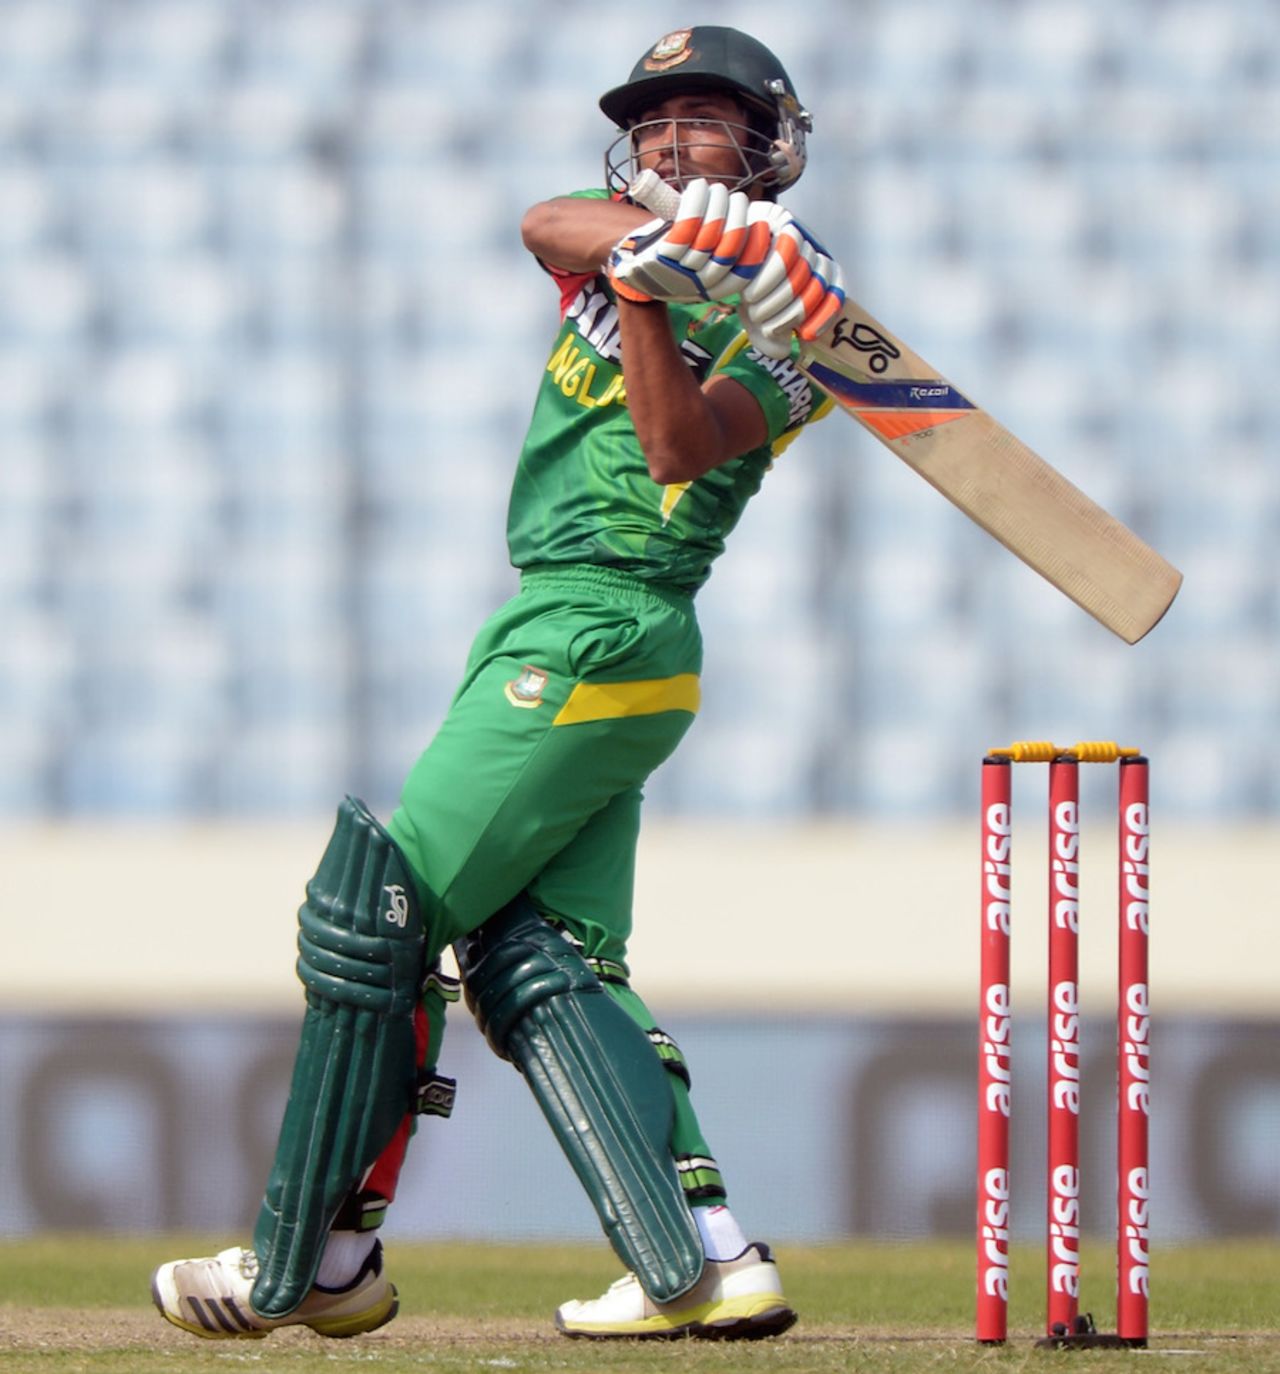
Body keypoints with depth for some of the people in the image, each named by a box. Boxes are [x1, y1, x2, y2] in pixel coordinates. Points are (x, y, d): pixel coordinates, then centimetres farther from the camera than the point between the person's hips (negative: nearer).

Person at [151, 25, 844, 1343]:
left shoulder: (773, 321, -1)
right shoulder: (618, 237, 18)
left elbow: (682, 447, -17)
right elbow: (545, 224, -6)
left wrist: (646, 299, -28)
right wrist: (656, 238, -24)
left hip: (598, 635, -8)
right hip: (552, 636, 8)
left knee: (372, 920, -8)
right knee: (542, 961, -2)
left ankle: (309, 1263, -2)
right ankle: (704, 1265, -11)